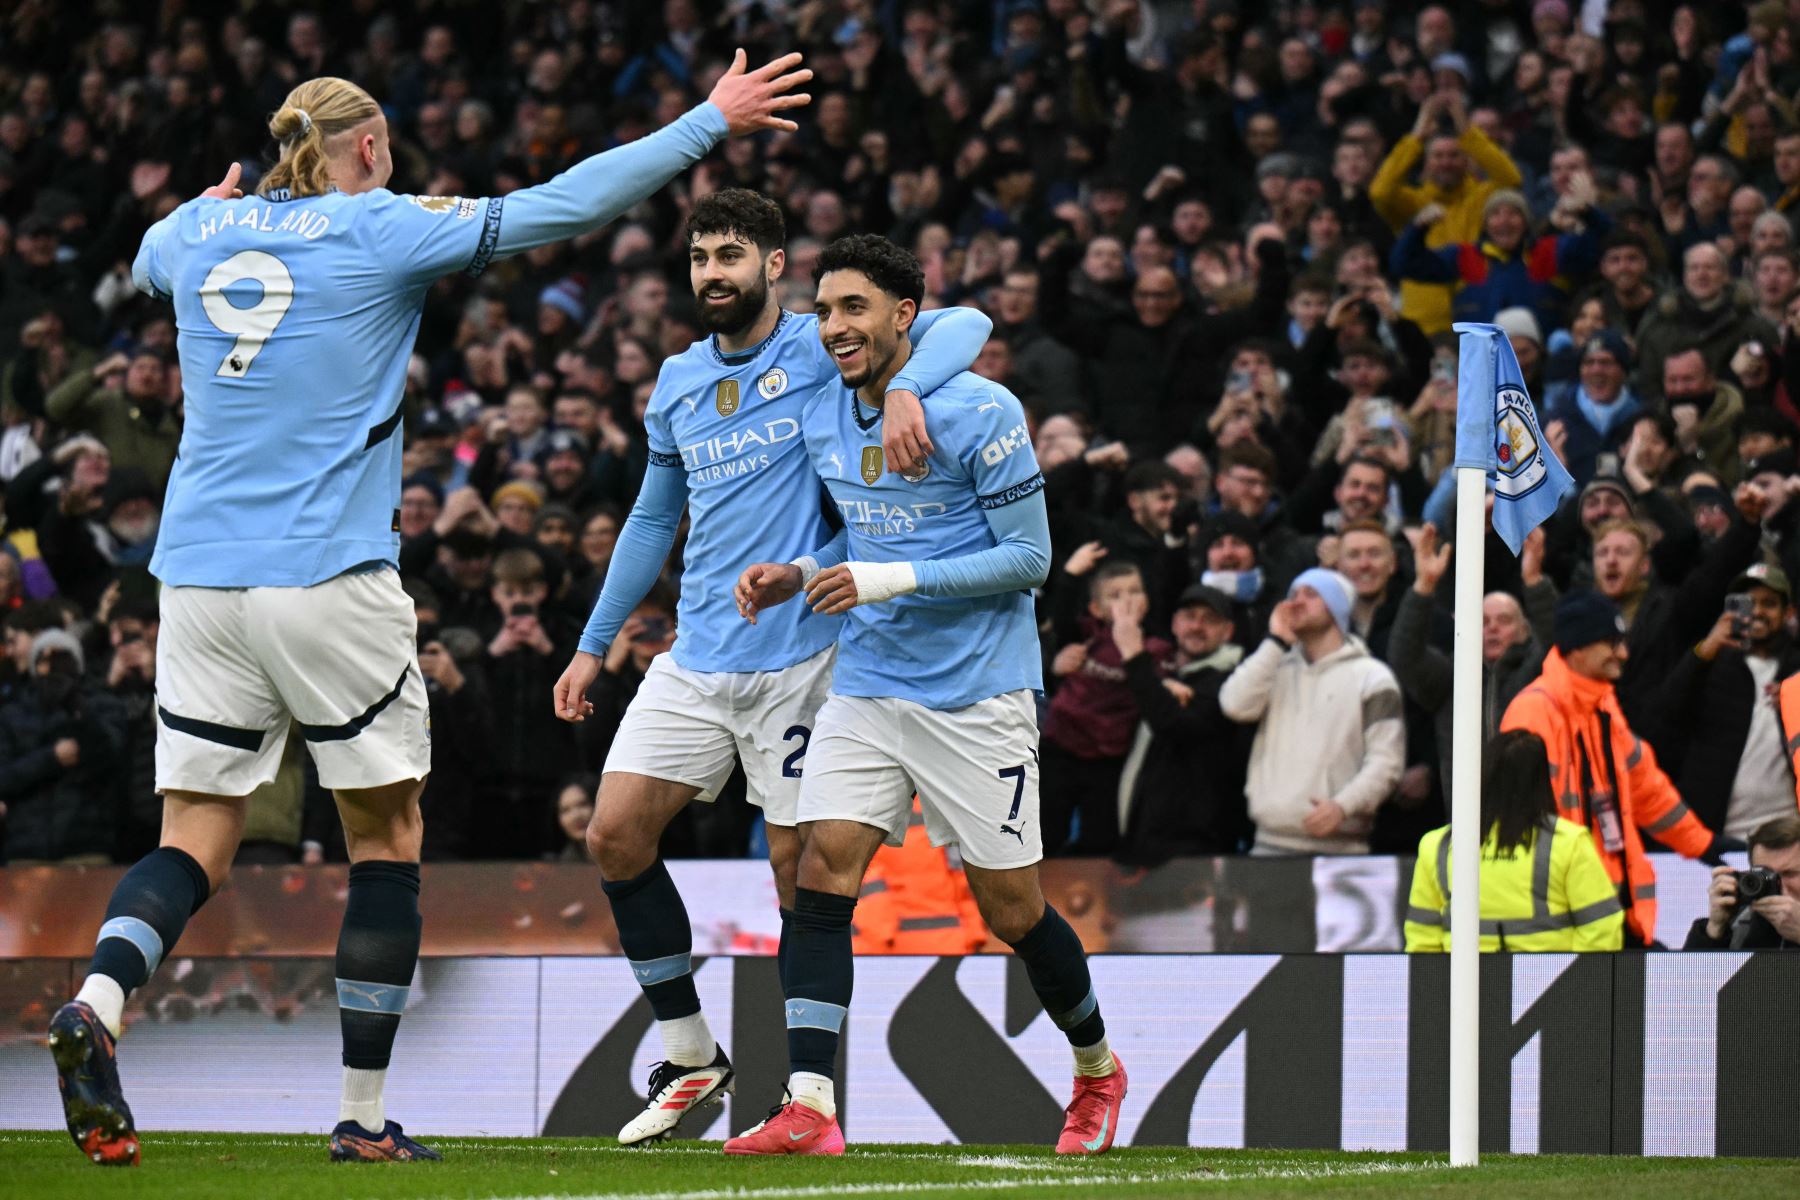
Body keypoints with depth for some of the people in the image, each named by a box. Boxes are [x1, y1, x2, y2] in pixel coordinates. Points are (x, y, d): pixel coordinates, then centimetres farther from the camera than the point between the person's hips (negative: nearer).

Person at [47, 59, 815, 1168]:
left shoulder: (199, 230, 10)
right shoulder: (381, 229, -3)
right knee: (389, 838, 9)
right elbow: (561, 206, -4)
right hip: (331, 580, -4)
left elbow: (145, 262, 35)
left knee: (195, 843, 5)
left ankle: (99, 1004, -25)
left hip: (198, 576, 4)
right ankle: (364, 1118, 7)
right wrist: (709, 122, 3)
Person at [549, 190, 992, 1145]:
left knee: (798, 866, -4)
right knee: (616, 835, -3)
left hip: (798, 660, -6)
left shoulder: (820, 350, -4)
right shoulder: (677, 384, 13)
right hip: (694, 662, 6)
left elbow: (963, 326, -15)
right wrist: (593, 645, 23)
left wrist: (904, 390, -35)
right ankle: (689, 1058, 10)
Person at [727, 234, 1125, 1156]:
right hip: (868, 687, 5)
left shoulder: (981, 414, -13)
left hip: (976, 694, -5)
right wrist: (797, 577, 2)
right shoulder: (823, 420, 7)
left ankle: (1098, 1070, 29)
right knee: (821, 872, -13)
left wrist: (890, 580, -21)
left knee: (1011, 909, 3)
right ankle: (809, 1109, -18)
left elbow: (1029, 556, -12)